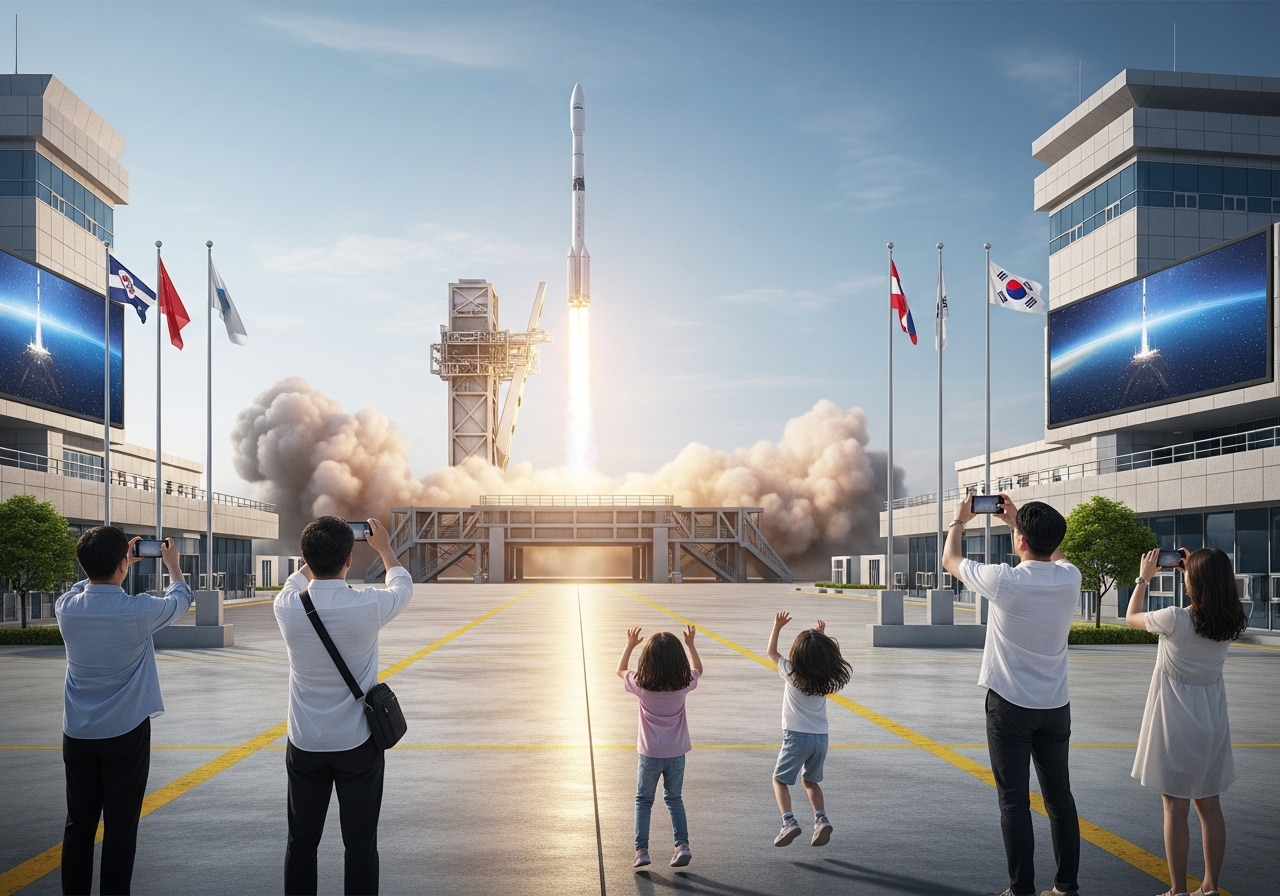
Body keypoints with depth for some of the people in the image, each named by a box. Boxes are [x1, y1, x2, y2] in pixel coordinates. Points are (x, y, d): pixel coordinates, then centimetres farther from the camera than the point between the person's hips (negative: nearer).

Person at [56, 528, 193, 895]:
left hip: (77, 735, 4)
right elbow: (182, 599, 5)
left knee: (78, 824, 11)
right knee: (120, 827, 3)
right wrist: (172, 564, 21)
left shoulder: (66, 607, -7)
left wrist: (114, 564, 26)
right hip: (125, 734, -4)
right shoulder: (138, 610, -18)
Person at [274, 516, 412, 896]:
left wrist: (316, 555, 30)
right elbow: (403, 586, 7)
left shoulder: (288, 607, -12)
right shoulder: (367, 606, -18)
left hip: (305, 746, 2)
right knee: (360, 845, 8)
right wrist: (384, 548, 24)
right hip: (358, 745, -2)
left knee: (301, 843, 14)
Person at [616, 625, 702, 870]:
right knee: (674, 798, 19)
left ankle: (641, 850, 8)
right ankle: (682, 844, 7)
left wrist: (630, 645, 12)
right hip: (676, 753, 2)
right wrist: (690, 643, 19)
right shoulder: (683, 684, -11)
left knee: (643, 801, 14)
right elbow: (697, 669, 14)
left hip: (650, 754, -2)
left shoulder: (642, 685, -14)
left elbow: (620, 670, 7)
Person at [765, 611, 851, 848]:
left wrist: (778, 626, 8)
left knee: (780, 780, 8)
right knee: (810, 780, 23)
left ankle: (789, 822, -9)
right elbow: (824, 656, 26)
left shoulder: (791, 672, -9)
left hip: (796, 736, -5)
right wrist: (822, 637, 28)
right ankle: (820, 819, 5)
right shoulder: (826, 675, 1)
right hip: (821, 737, 5)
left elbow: (771, 651, 6)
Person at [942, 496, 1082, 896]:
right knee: (1060, 796, 12)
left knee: (1014, 802, 2)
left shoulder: (1005, 581, -18)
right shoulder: (1070, 578, -5)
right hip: (1056, 706, 5)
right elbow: (1053, 554, 22)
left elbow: (951, 560, 1)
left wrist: (958, 521, 18)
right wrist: (1017, 519, 26)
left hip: (1010, 706, -4)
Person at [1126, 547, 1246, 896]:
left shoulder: (1175, 619, -20)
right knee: (1209, 805, 13)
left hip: (1176, 721, -5)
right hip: (1212, 721, 5)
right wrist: (1197, 569, 15)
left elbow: (1131, 617, 0)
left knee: (1176, 806, 2)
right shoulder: (1230, 622, -5)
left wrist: (1143, 578, 10)